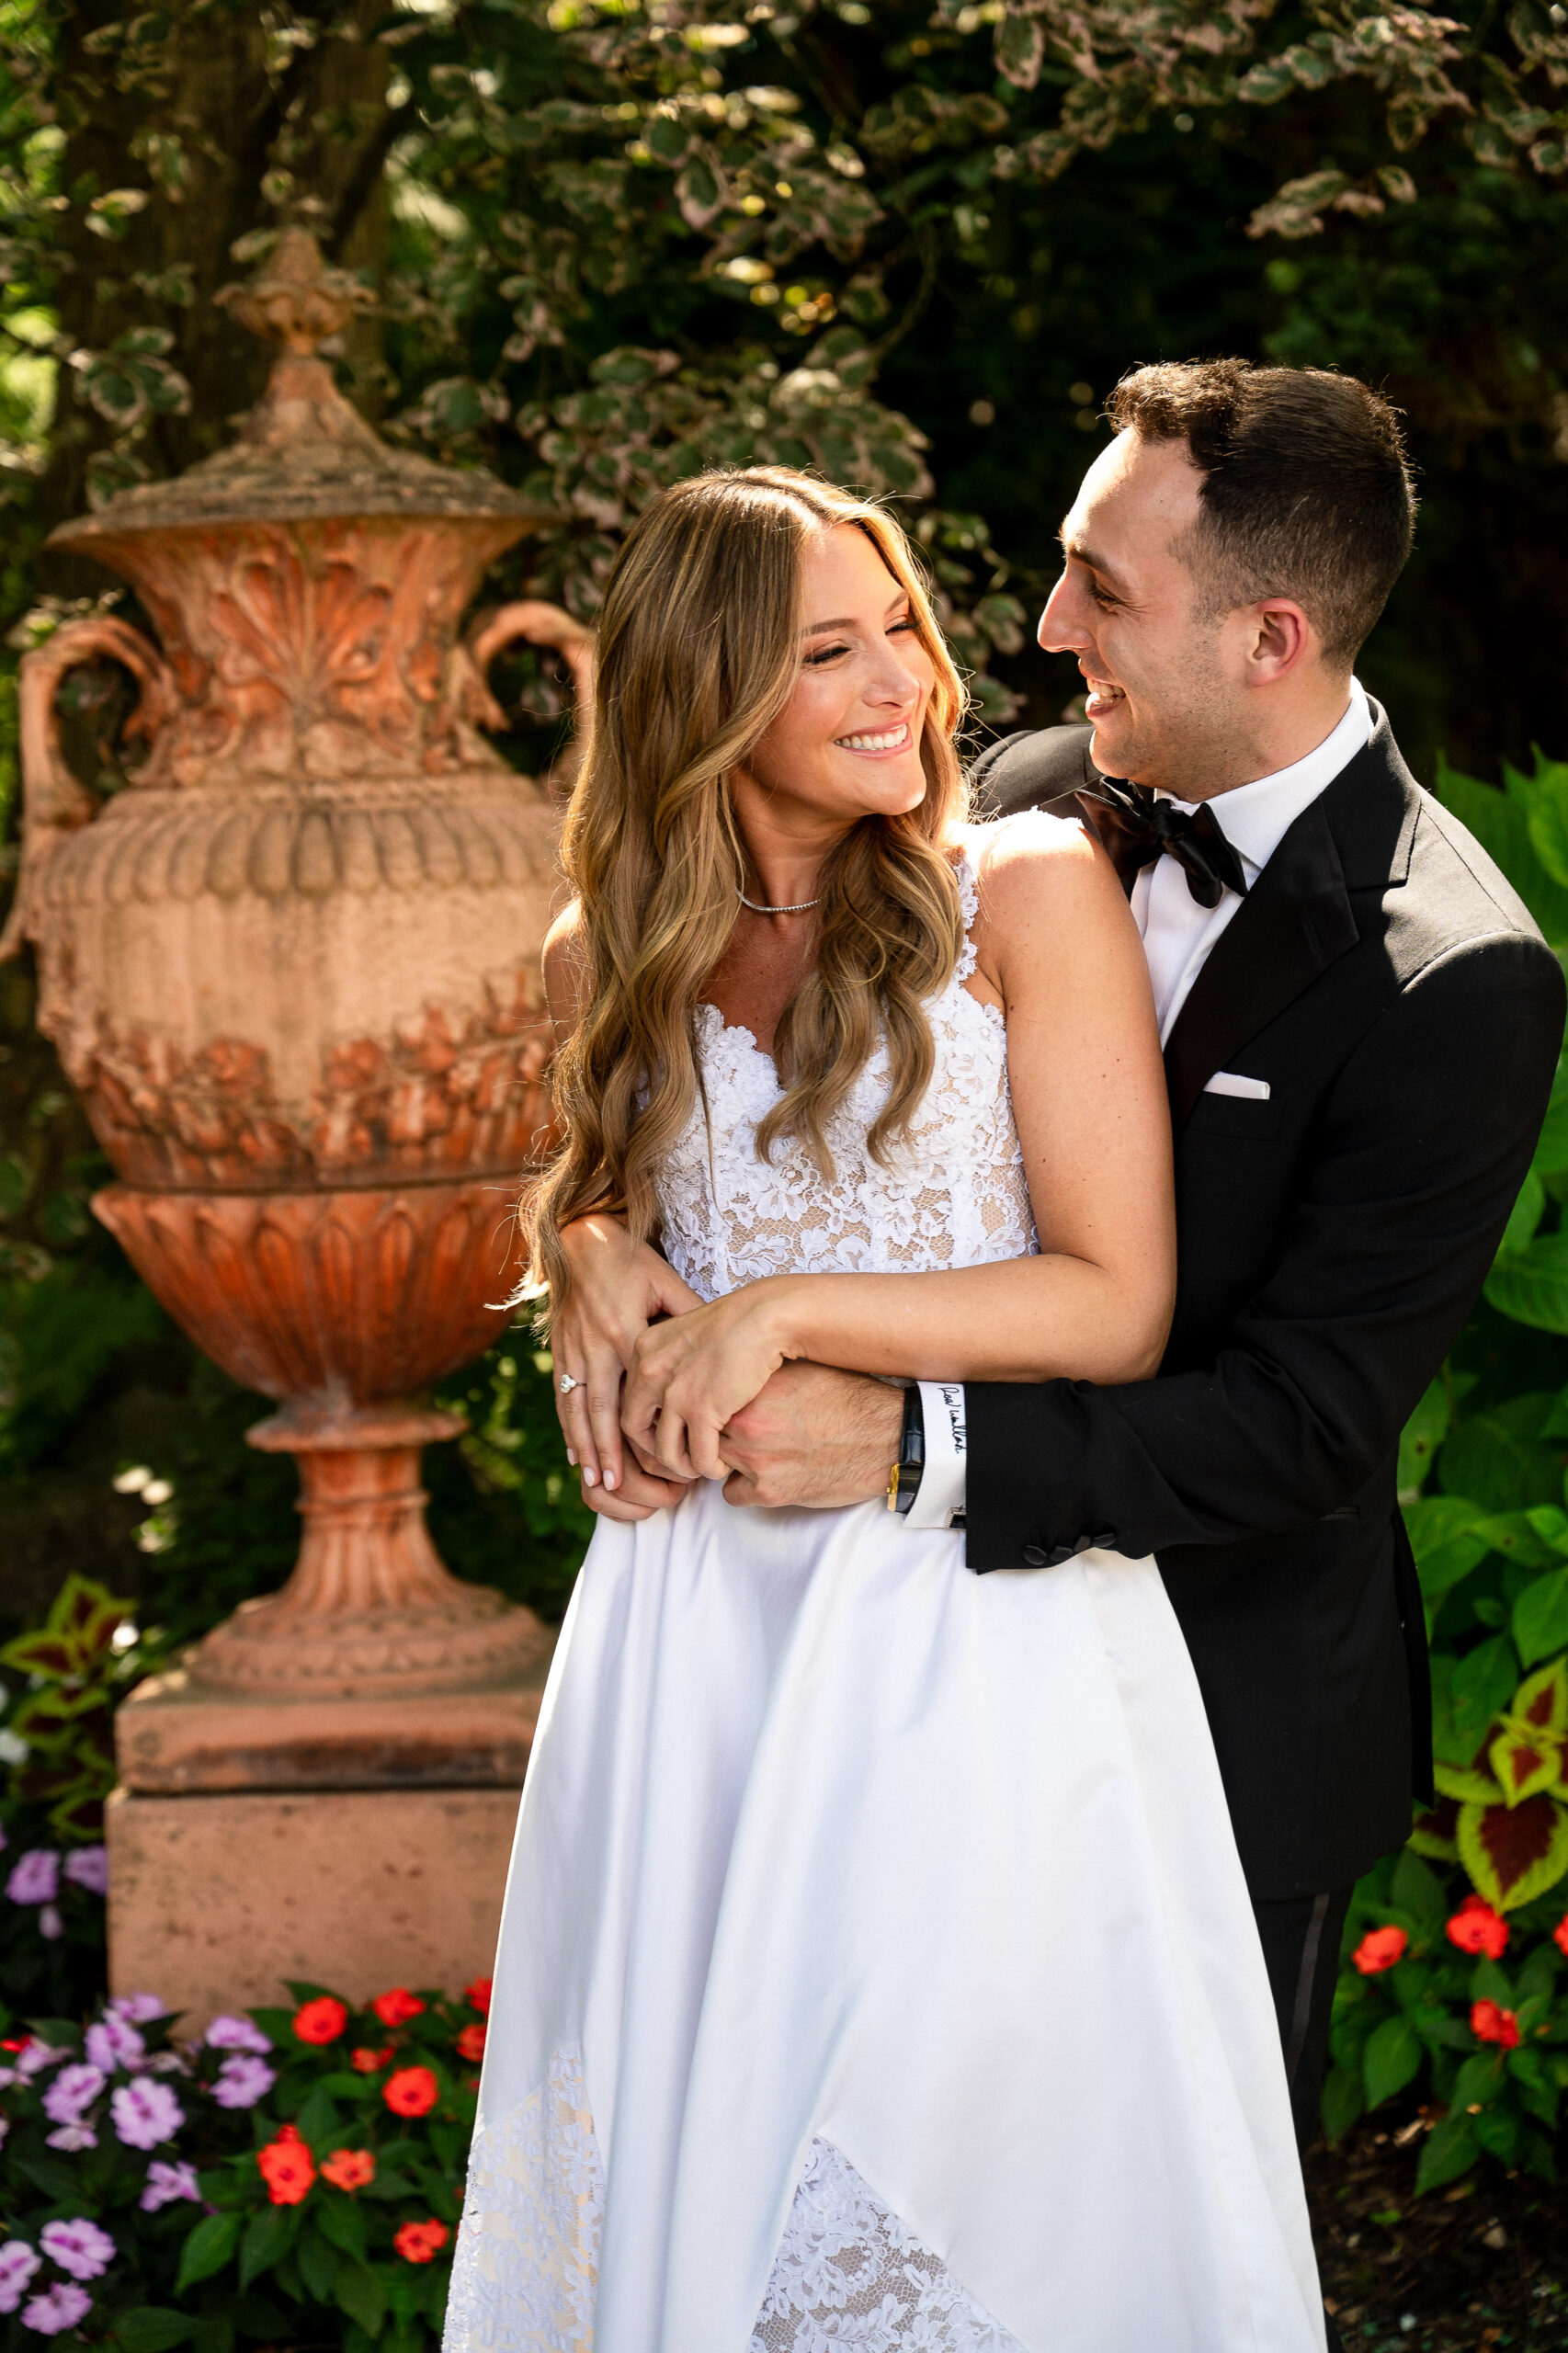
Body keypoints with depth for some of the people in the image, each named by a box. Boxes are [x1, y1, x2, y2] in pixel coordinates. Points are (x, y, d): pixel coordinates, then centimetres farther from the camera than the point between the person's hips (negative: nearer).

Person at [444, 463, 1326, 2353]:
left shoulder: (1035, 895, -5)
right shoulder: (612, 959, 8)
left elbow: (1120, 1305, -9)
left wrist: (786, 1313, -12)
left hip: (982, 1624, -4)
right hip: (699, 1614, 4)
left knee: (960, 2161, -1)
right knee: (681, 2150, 10)